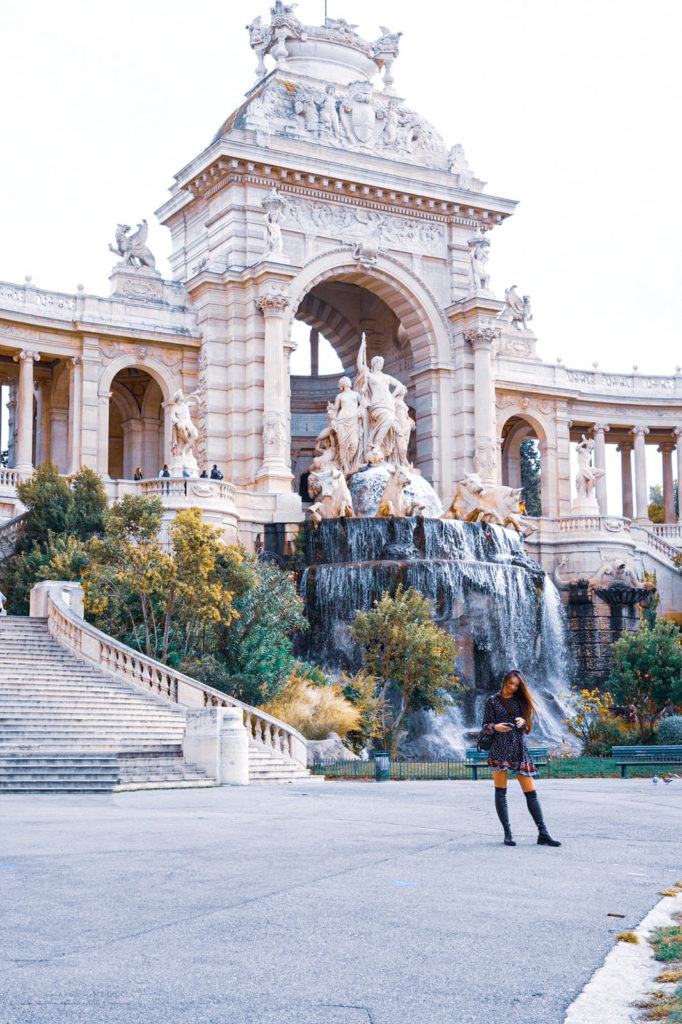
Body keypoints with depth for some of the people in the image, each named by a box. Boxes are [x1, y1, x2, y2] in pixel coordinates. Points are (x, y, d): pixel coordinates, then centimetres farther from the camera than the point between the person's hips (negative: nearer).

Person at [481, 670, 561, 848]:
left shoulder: (521, 701, 17)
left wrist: (523, 721, -7)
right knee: (500, 792, -4)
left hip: (520, 749, 2)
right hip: (500, 749, -2)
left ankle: (543, 833, 0)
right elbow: (485, 726, 4)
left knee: (531, 792, -1)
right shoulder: (493, 701, 9)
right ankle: (507, 833, 2)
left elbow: (530, 718, 15)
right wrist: (496, 727, -16)